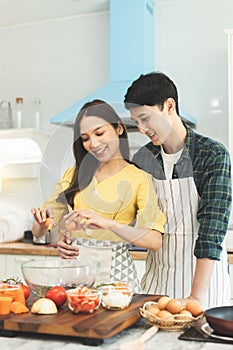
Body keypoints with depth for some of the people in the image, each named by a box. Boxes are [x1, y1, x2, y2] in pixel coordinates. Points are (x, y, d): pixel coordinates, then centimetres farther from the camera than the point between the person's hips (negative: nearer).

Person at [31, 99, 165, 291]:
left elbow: (155, 241, -15)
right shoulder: (75, 174, 10)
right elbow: (38, 232, 10)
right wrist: (42, 223, -13)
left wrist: (109, 224, -28)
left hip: (115, 271, -3)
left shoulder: (139, 178, -3)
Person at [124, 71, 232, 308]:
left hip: (203, 277, -4)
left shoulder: (213, 155, -14)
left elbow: (212, 228, -21)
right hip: (157, 277, 4)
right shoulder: (143, 158, 1)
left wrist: (196, 297, -28)